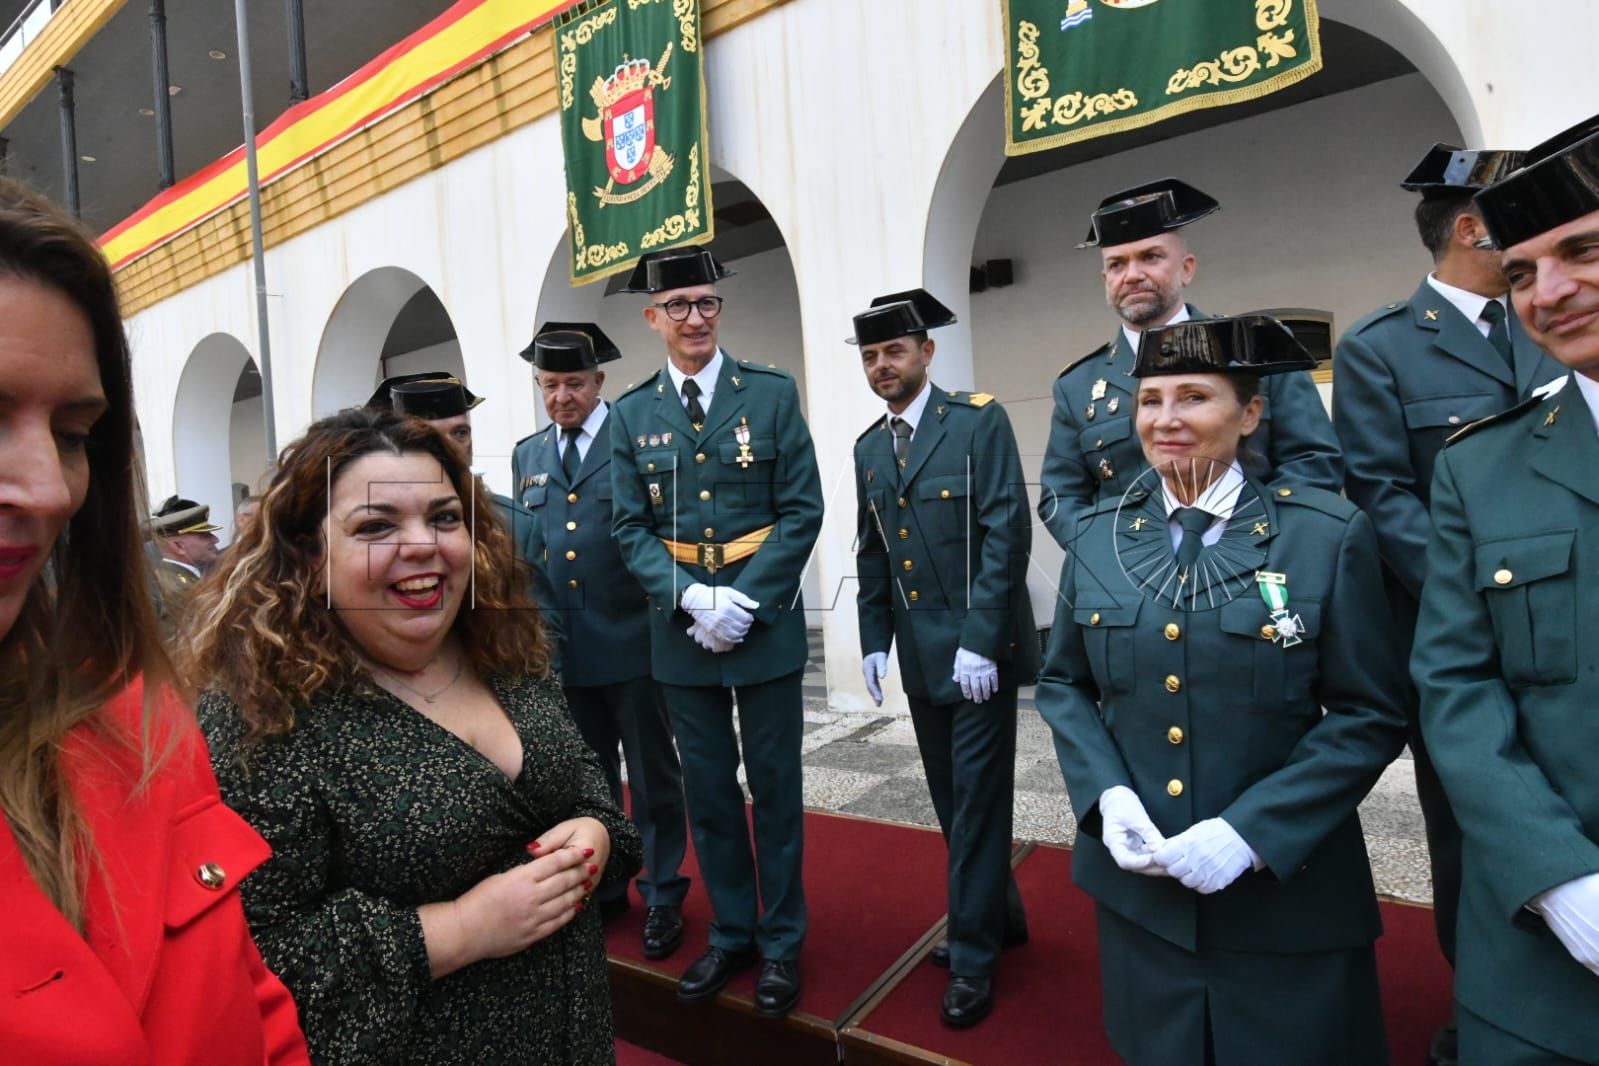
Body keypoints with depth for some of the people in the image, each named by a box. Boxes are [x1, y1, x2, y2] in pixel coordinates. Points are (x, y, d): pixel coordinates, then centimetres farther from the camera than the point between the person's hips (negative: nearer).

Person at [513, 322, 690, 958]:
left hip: (631, 639, -5)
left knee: (653, 779, 8)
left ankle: (662, 898, 23)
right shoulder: (527, 455, 12)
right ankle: (602, 885, 35)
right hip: (563, 645, 5)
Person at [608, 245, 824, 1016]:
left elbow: (803, 509, -5)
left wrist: (747, 601, -15)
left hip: (766, 625, -2)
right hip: (681, 628, 2)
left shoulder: (771, 392, -1)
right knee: (707, 789, 13)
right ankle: (731, 932, 31)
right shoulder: (631, 413, 4)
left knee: (774, 786, 9)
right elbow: (631, 527, 1)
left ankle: (781, 941, 27)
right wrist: (692, 599, -14)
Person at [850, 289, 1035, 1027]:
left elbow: (1008, 531, -15)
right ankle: (998, 913, 35)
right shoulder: (869, 448, 11)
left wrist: (979, 641, -19)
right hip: (920, 655, 6)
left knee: (978, 799, 1)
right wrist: (874, 640, 7)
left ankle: (974, 958, 15)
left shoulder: (979, 420, -8)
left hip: (981, 647, -6)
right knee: (951, 798, 15)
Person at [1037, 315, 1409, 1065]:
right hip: (1137, 886, 3)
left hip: (1287, 895, -2)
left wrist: (1253, 831, -18)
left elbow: (1369, 716, -8)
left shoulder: (1329, 536, -9)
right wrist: (1105, 794, -9)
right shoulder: (1097, 535, 0)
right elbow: (1062, 683, 7)